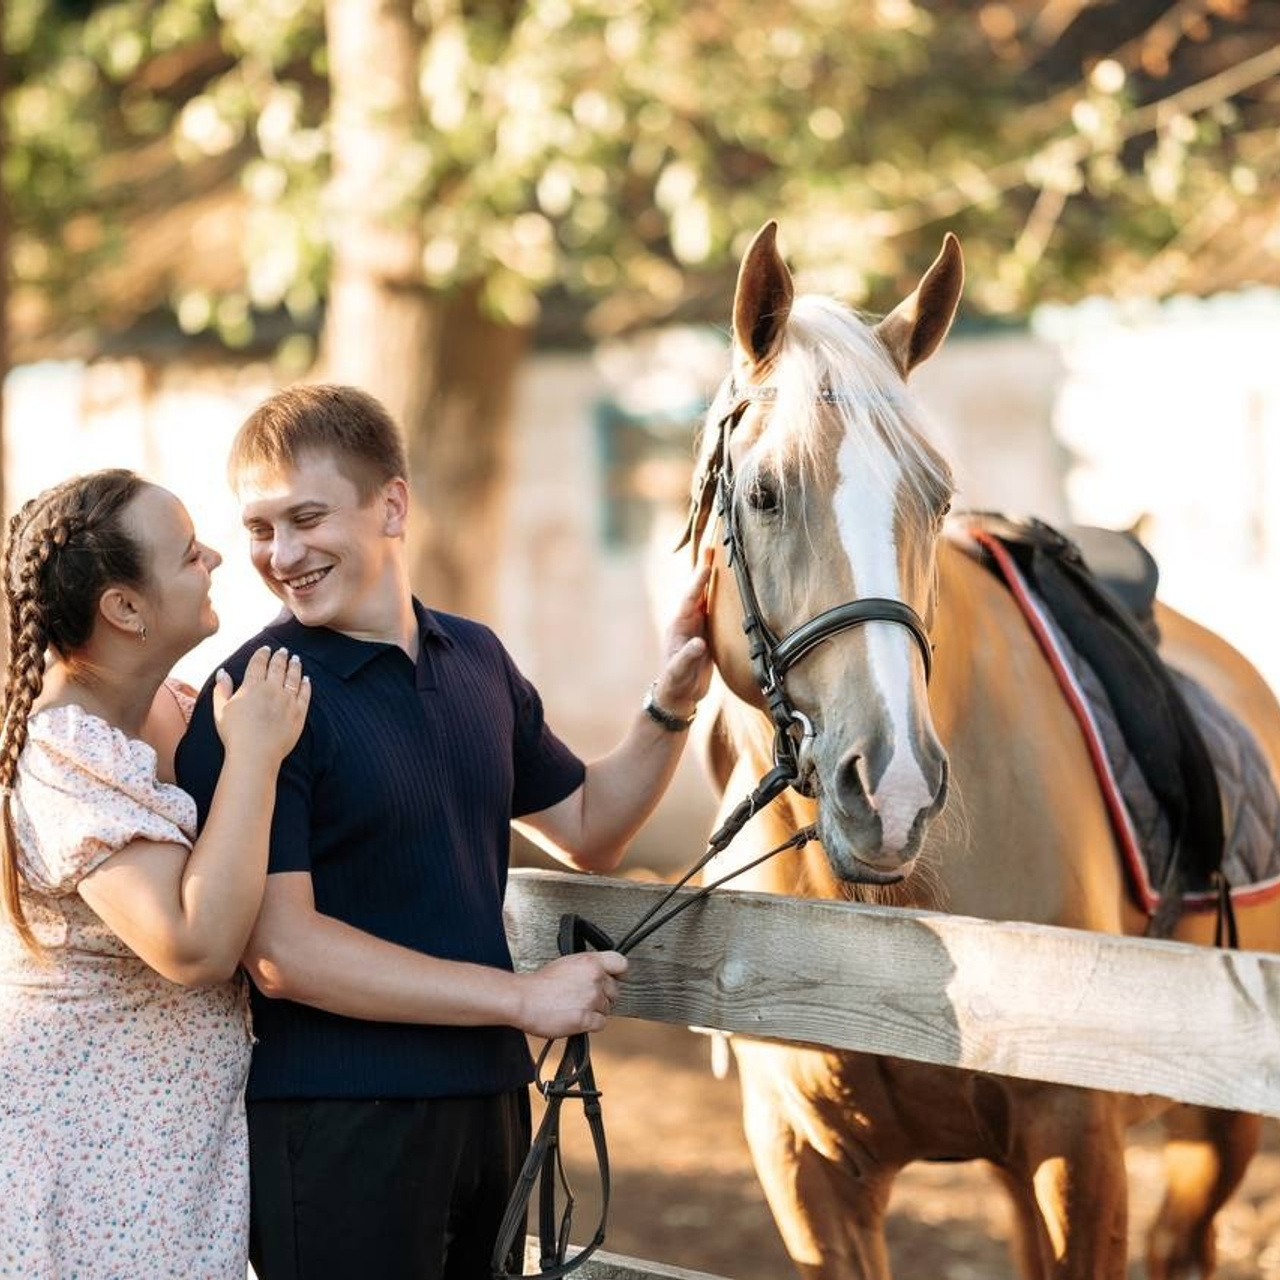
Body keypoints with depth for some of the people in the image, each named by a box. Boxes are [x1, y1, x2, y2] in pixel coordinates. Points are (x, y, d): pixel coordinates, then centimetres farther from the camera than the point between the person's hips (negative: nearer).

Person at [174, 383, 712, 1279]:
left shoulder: (477, 660, 9)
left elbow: (589, 829, 23)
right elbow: (281, 950, -21)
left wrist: (672, 707, 6)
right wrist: (522, 996, -18)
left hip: (488, 1097, 7)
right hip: (336, 1126, -7)